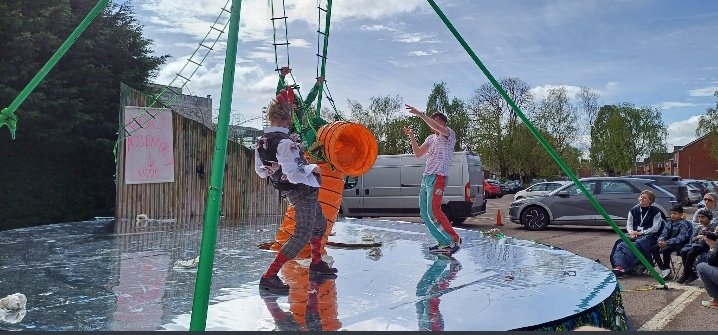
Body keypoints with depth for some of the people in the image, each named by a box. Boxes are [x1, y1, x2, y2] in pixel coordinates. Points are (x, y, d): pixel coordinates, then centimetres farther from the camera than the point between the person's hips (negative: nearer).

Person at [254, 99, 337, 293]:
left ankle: (316, 263, 45)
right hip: (303, 190, -10)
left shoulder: (261, 142, 1)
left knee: (319, 224, 27)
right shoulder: (285, 142, -26)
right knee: (302, 235, -5)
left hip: (287, 191, 10)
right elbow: (294, 174, -30)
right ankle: (269, 277, -8)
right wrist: (312, 168, -15)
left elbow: (260, 170, 12)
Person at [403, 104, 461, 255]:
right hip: (426, 178, 9)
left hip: (437, 177, -9)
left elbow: (436, 127, -23)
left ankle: (455, 239, -9)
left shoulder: (449, 134, -2)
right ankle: (445, 243, 7)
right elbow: (418, 153, 21)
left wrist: (419, 114, -24)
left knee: (433, 211, -18)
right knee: (424, 213, 4)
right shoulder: (431, 138, 22)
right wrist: (412, 136, 10)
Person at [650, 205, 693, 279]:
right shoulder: (669, 223, 11)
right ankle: (663, 269, -12)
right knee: (654, 249, -16)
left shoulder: (683, 224, -9)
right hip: (667, 243, 7)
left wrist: (666, 242, -29)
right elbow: (664, 234, 11)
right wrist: (661, 240, -14)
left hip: (678, 244, -7)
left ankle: (667, 269, -11)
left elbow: (680, 238, -20)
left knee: (665, 250, -32)